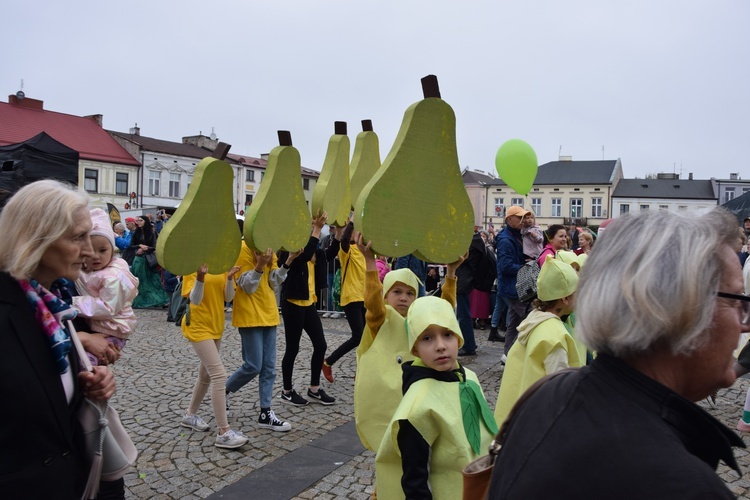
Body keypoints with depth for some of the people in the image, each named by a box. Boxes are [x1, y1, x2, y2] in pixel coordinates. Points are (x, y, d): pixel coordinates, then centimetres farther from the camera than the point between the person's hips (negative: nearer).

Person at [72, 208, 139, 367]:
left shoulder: (113, 277, -19)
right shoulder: (88, 272, 9)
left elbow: (108, 308, -23)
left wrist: (76, 303, -24)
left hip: (111, 332, -9)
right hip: (93, 327, 9)